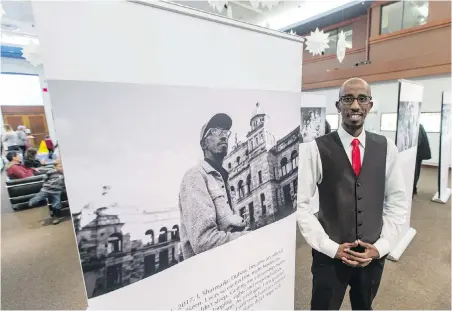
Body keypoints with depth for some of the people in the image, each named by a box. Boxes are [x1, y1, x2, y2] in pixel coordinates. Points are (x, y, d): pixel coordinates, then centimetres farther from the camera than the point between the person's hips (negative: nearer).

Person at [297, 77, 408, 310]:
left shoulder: (386, 148, -2)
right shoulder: (316, 149, -15)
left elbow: (398, 201, 3)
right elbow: (300, 204, -14)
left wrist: (381, 246, -5)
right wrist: (331, 247, -14)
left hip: (373, 254, 4)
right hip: (330, 254, -3)